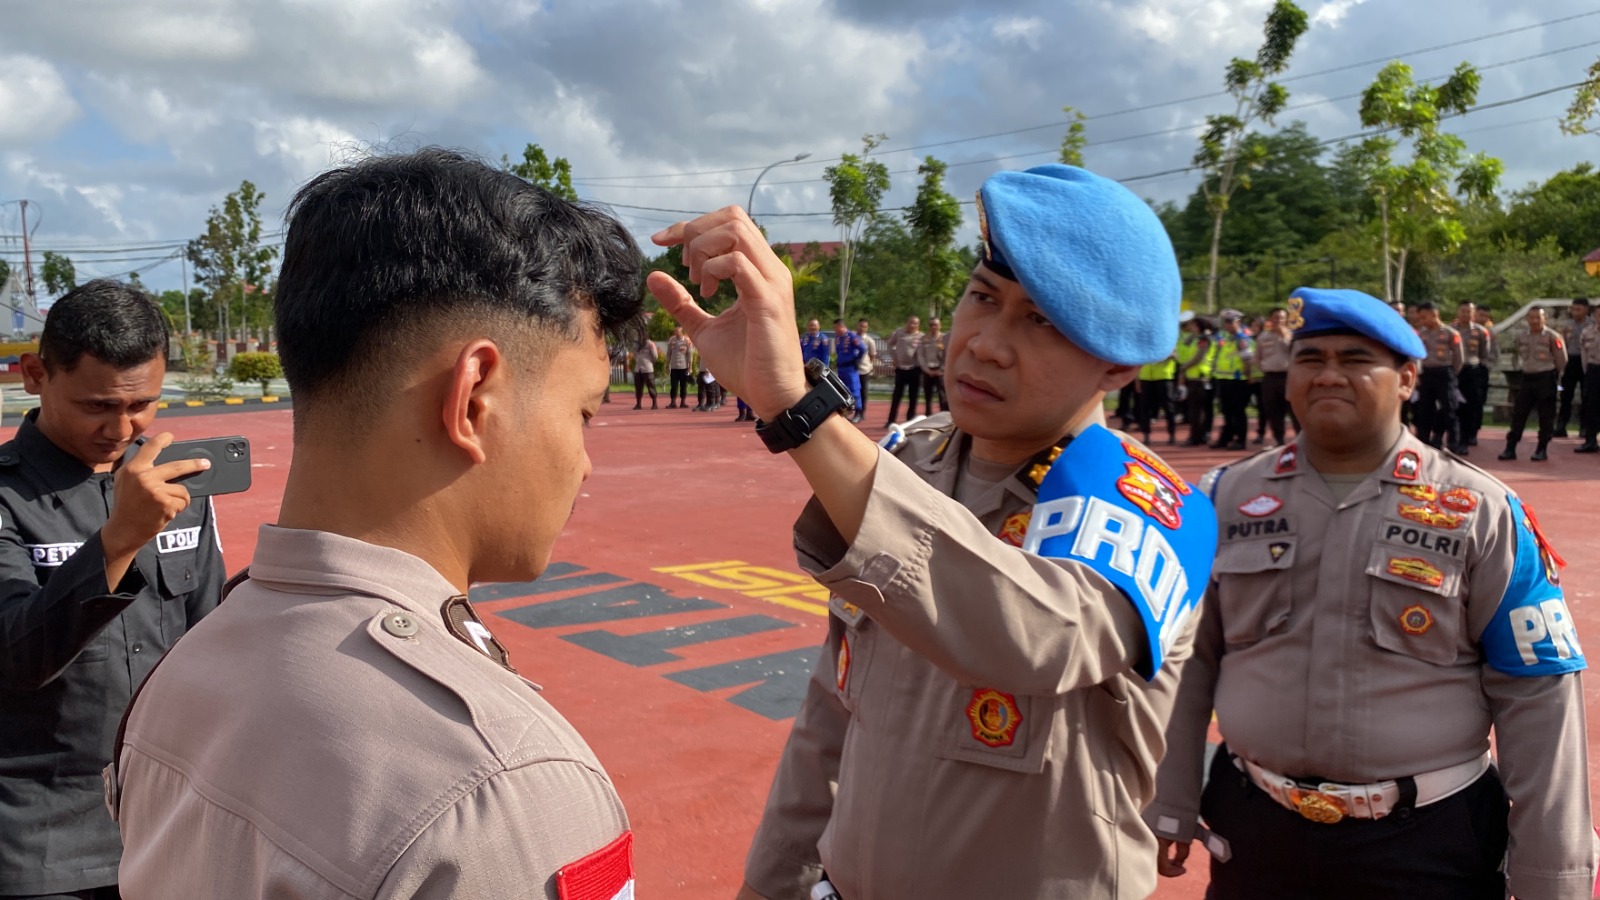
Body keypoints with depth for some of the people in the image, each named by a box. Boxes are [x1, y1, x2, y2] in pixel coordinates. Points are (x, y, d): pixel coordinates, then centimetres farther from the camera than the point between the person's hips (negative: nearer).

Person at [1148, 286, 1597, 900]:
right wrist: (1169, 808, 4)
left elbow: (1536, 698, -4)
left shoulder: (1483, 513, -5)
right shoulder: (1229, 497, 0)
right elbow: (1187, 661, 5)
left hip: (1431, 842, -2)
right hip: (1253, 825, 2)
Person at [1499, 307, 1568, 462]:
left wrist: (1554, 375, 4)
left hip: (1546, 379, -5)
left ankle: (1542, 450, 9)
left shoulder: (1552, 337, -8)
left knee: (1546, 416, 2)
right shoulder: (1521, 337, 7)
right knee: (1518, 414, 3)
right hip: (1527, 378, 5)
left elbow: (1561, 360, -3)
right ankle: (1510, 448, 7)